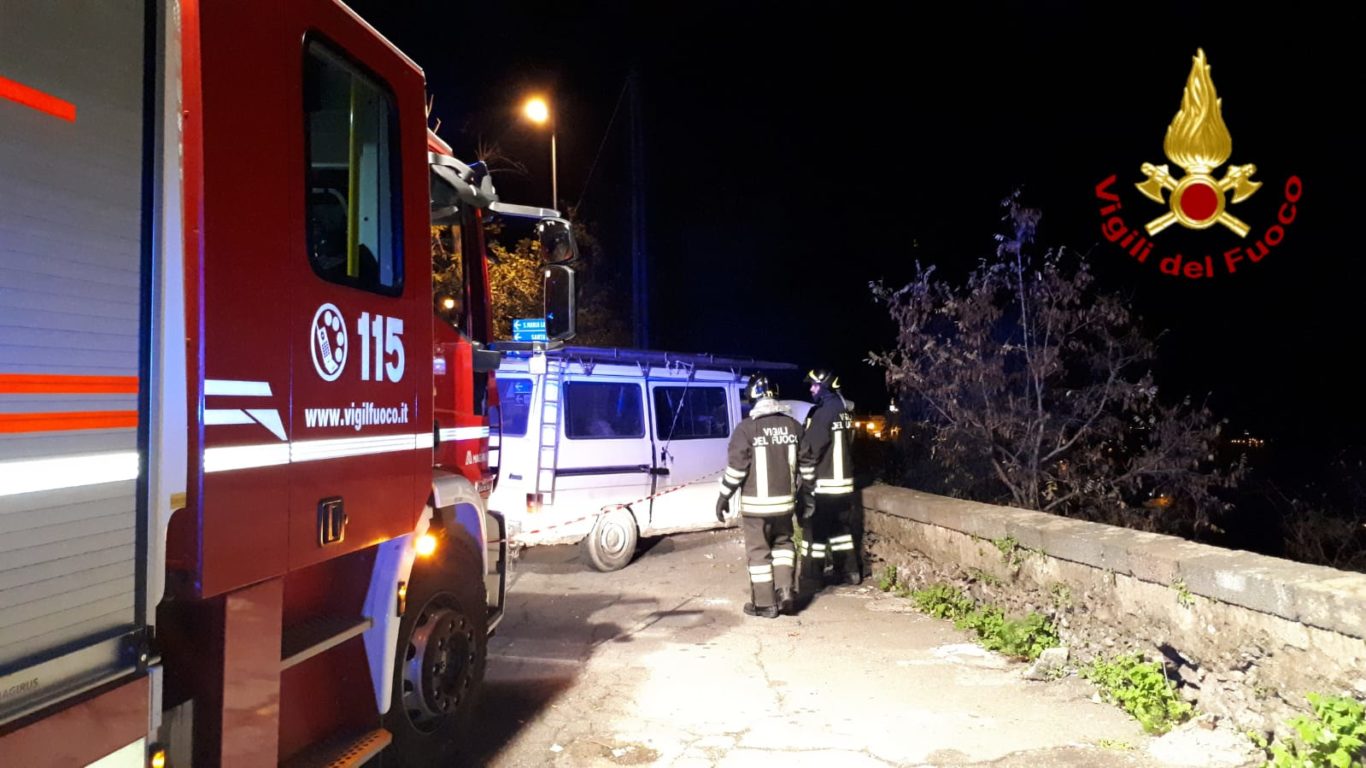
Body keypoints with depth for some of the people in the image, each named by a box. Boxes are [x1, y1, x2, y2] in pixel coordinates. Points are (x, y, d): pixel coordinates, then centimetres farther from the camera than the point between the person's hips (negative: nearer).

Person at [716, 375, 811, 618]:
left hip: (756, 502, -4)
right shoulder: (793, 425, 4)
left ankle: (765, 604, 11)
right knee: (782, 543, 23)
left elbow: (736, 466, -13)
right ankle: (784, 589, 10)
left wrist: (725, 495, -3)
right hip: (785, 499, 5)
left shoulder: (747, 428, -12)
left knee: (758, 551, 6)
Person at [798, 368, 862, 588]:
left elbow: (809, 451, -16)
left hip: (823, 484, -8)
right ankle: (850, 572, 19)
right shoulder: (844, 411, 10)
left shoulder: (822, 413, -16)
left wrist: (805, 482, -10)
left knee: (815, 529, -1)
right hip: (844, 481, 8)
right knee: (842, 527, 14)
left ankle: (812, 577, 3)